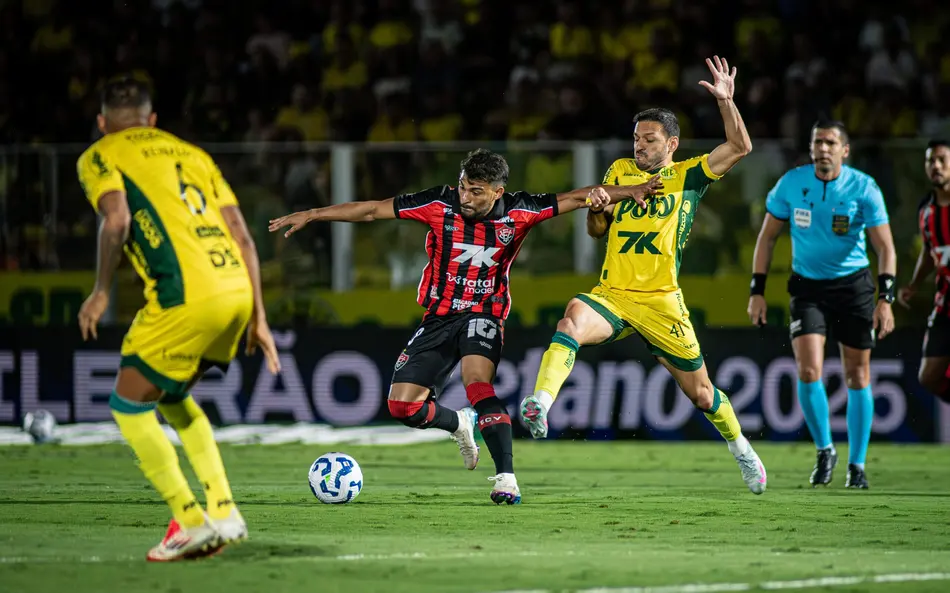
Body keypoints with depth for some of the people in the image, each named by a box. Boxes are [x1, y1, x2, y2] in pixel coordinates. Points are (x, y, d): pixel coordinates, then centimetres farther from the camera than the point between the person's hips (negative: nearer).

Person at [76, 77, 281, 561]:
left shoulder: (99, 157, 9)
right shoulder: (190, 153, 25)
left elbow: (117, 220, -12)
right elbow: (242, 236, 18)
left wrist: (101, 293, -1)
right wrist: (257, 317, 20)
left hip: (185, 297, -6)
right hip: (237, 289, 6)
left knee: (129, 406, 9)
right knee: (171, 397, 26)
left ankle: (191, 523, 2)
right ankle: (224, 512, 18)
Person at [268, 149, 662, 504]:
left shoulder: (518, 212, -11)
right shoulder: (440, 205, -11)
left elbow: (574, 199, -5)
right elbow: (370, 210, -7)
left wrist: (632, 191, -17)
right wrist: (311, 215, -7)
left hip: (483, 315, -3)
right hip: (438, 316, 3)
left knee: (478, 384, -32)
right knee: (403, 407, -5)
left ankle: (506, 479, -32)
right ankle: (459, 425, 29)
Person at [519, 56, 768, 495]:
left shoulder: (688, 176, 4)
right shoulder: (620, 171, 13)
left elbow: (740, 147, -6)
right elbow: (596, 229, 18)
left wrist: (725, 101, -18)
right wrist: (596, 207, -4)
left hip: (661, 302, -1)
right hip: (611, 295, 2)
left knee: (701, 393, 7)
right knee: (572, 322, -33)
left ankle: (741, 449, 34)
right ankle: (540, 406, -49)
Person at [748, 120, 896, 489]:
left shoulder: (863, 188, -11)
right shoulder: (791, 183, -6)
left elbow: (885, 247, -9)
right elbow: (767, 237, 4)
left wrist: (885, 299, -19)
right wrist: (757, 291, -1)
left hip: (853, 285, -1)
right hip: (807, 287, 1)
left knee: (857, 376, 2)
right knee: (808, 371, -15)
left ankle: (857, 465, 14)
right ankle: (824, 451, 6)